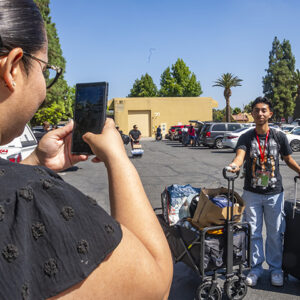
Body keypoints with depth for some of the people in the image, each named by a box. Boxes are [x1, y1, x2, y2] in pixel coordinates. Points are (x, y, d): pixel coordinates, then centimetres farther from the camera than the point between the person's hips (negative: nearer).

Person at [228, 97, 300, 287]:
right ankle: (256, 268, 25)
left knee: (275, 233, 9)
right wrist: (235, 165, -42)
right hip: (252, 193, 0)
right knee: (253, 232, 9)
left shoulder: (279, 136, 0)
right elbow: (240, 156, -20)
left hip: (274, 193, 0)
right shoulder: (246, 137, -3)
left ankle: (275, 268, 28)